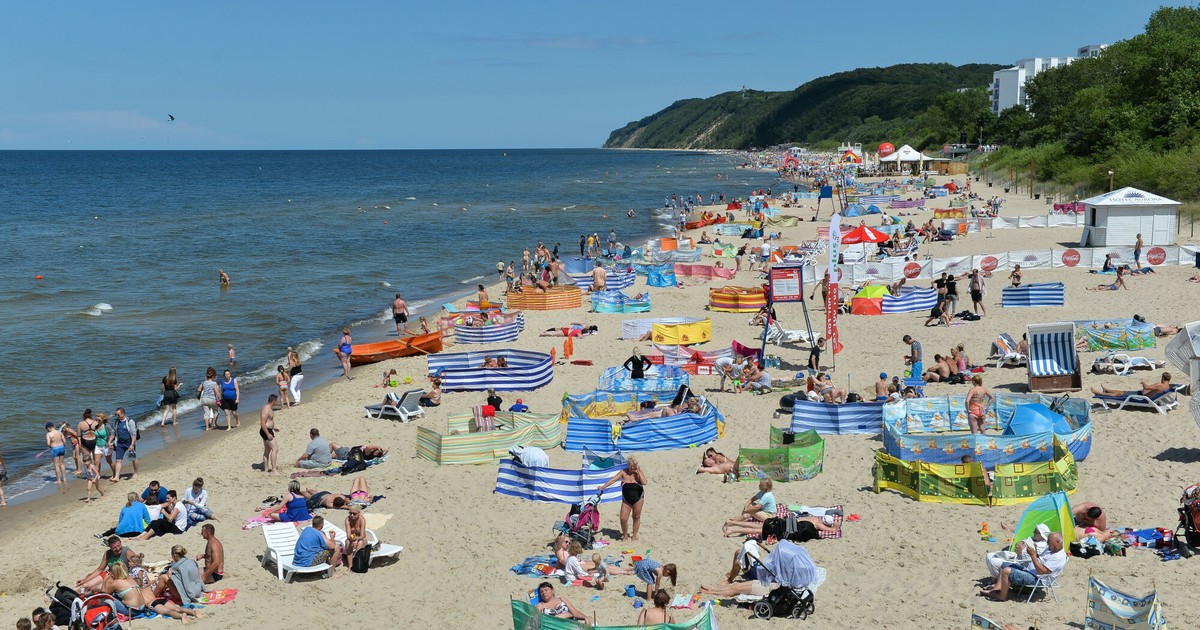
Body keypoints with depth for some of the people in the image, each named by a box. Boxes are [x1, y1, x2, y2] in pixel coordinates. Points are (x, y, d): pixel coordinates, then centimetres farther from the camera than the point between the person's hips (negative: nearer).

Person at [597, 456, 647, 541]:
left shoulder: (639, 472, -6)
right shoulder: (623, 472, -5)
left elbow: (644, 482, -22)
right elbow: (613, 479, -12)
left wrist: (638, 472, -18)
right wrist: (603, 487, -23)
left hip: (638, 498, -1)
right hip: (626, 500, 1)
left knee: (636, 517, 9)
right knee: (623, 519, -4)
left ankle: (634, 536, 24)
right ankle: (625, 535, 19)